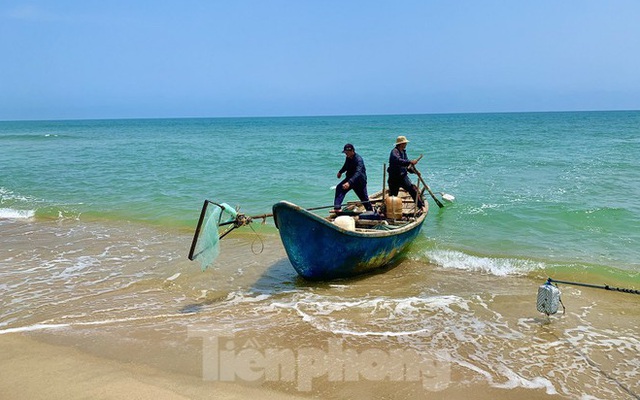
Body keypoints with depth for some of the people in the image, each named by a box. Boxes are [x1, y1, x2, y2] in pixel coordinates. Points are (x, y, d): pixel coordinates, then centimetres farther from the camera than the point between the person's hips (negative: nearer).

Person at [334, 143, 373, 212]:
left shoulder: (358, 159, -28)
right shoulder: (348, 158, -2)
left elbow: (358, 173, -42)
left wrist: (349, 182, -56)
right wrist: (340, 172, 38)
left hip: (359, 181, -7)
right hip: (350, 178, 7)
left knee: (364, 197, 5)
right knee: (339, 188, -14)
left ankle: (370, 211, 29)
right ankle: (337, 207, -19)